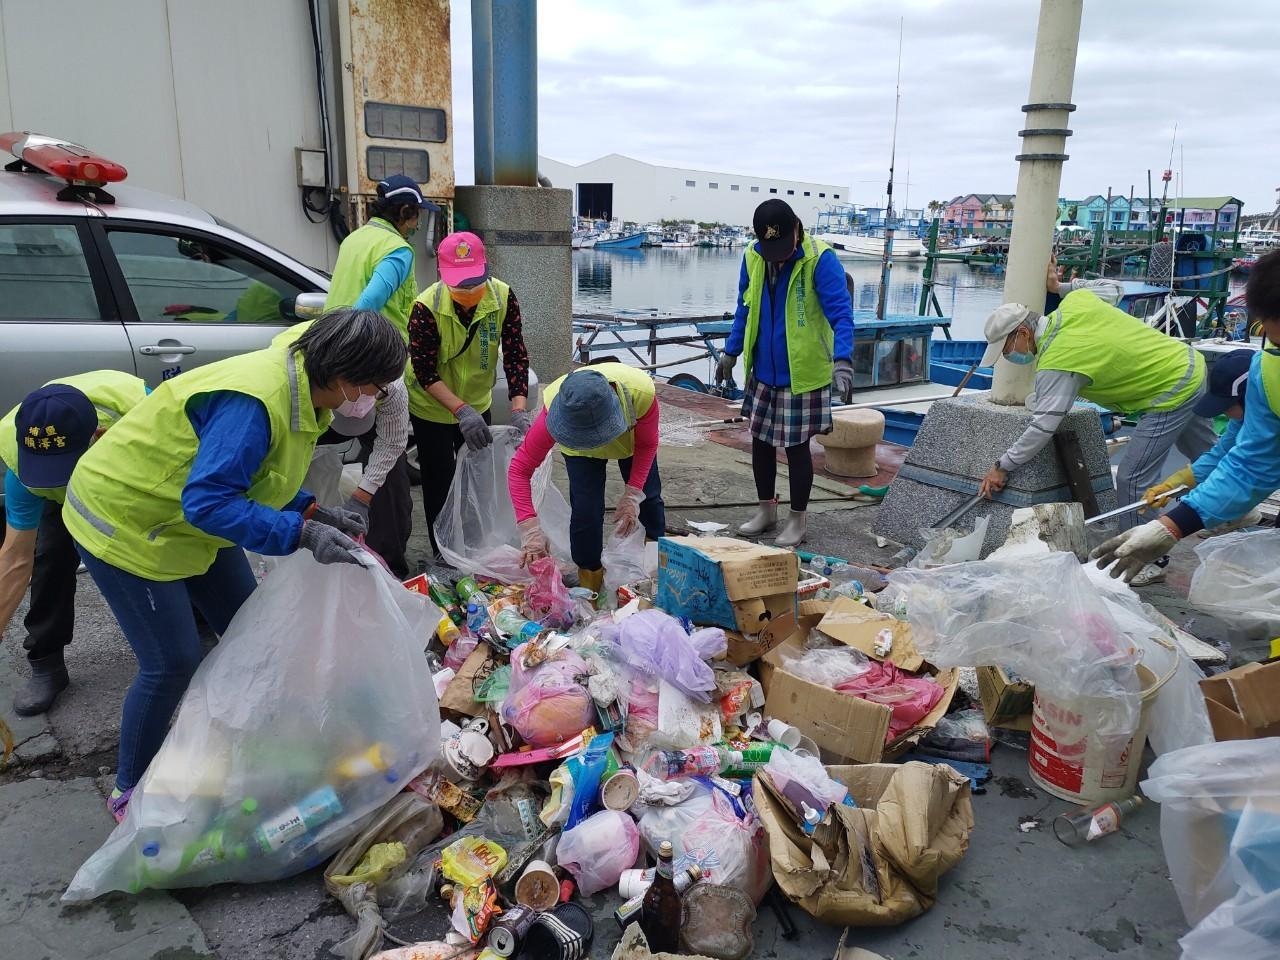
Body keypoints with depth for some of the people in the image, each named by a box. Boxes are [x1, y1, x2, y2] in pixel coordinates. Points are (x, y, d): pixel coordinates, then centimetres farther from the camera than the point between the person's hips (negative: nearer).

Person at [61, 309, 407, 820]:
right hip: (125, 520, -9)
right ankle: (130, 792, 20)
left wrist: (315, 511, -7)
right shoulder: (254, 401, -36)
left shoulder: (302, 391, -5)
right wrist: (303, 534, -39)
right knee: (173, 661, -4)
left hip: (190, 521, 10)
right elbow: (208, 502, -37)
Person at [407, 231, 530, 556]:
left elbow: (516, 355, -19)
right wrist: (461, 411, -38)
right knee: (440, 484, 4)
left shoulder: (503, 297, -20)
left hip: (478, 404, 4)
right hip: (432, 408, -3)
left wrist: (519, 410, -30)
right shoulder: (427, 307, -28)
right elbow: (424, 371, -25)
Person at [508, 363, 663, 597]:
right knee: (586, 510, -14)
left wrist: (633, 495, -29)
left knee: (647, 496, 12)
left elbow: (647, 445, -22)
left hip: (631, 439, 1)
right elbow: (520, 468, -40)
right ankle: (589, 578, 11)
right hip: (579, 449, -1)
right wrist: (530, 529, -50)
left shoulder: (641, 392, -44)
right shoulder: (555, 407, -44)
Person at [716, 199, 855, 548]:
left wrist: (842, 360, -36)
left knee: (797, 446, 3)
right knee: (761, 441, 14)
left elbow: (840, 313, -23)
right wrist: (731, 351, 14)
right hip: (763, 372, 6)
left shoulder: (821, 260, -17)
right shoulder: (752, 257, 0)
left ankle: (797, 521, 19)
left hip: (803, 374, -5)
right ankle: (767, 510, 32)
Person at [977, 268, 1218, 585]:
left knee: (1132, 478, -8)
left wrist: (1002, 467, -18)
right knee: (1208, 453, 30)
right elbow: (1114, 288, 13)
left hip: (1173, 393, -10)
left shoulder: (1055, 362, -27)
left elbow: (1042, 427, -27)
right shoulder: (1075, 301, -7)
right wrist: (1061, 286, 15)